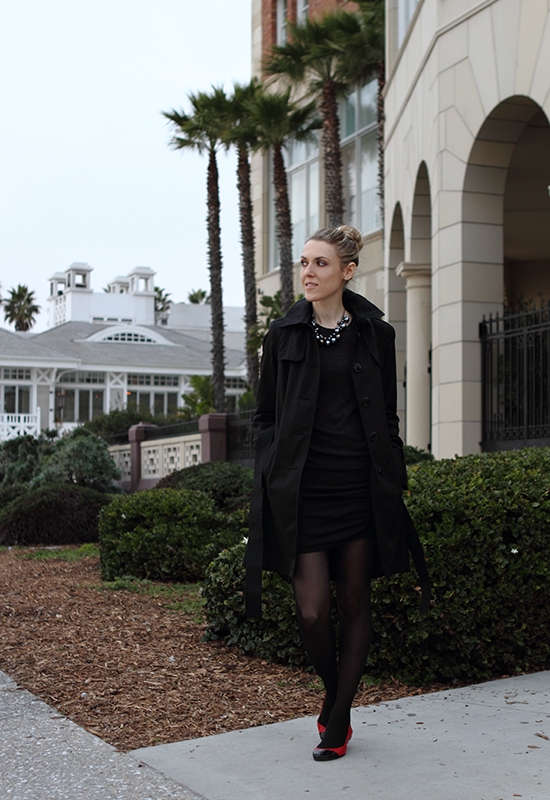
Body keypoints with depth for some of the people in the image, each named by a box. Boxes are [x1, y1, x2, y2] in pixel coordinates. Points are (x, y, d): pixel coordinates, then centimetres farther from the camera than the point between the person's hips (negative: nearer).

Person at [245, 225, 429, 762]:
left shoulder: (376, 333, 5)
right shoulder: (285, 334, 5)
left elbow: (388, 418, 9)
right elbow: (265, 416, 8)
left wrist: (394, 485, 4)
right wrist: (270, 489, 0)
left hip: (361, 487, 1)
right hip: (303, 490, 0)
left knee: (354, 603, 5)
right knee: (312, 609, -6)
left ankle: (337, 719, 19)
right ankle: (334, 695, 23)